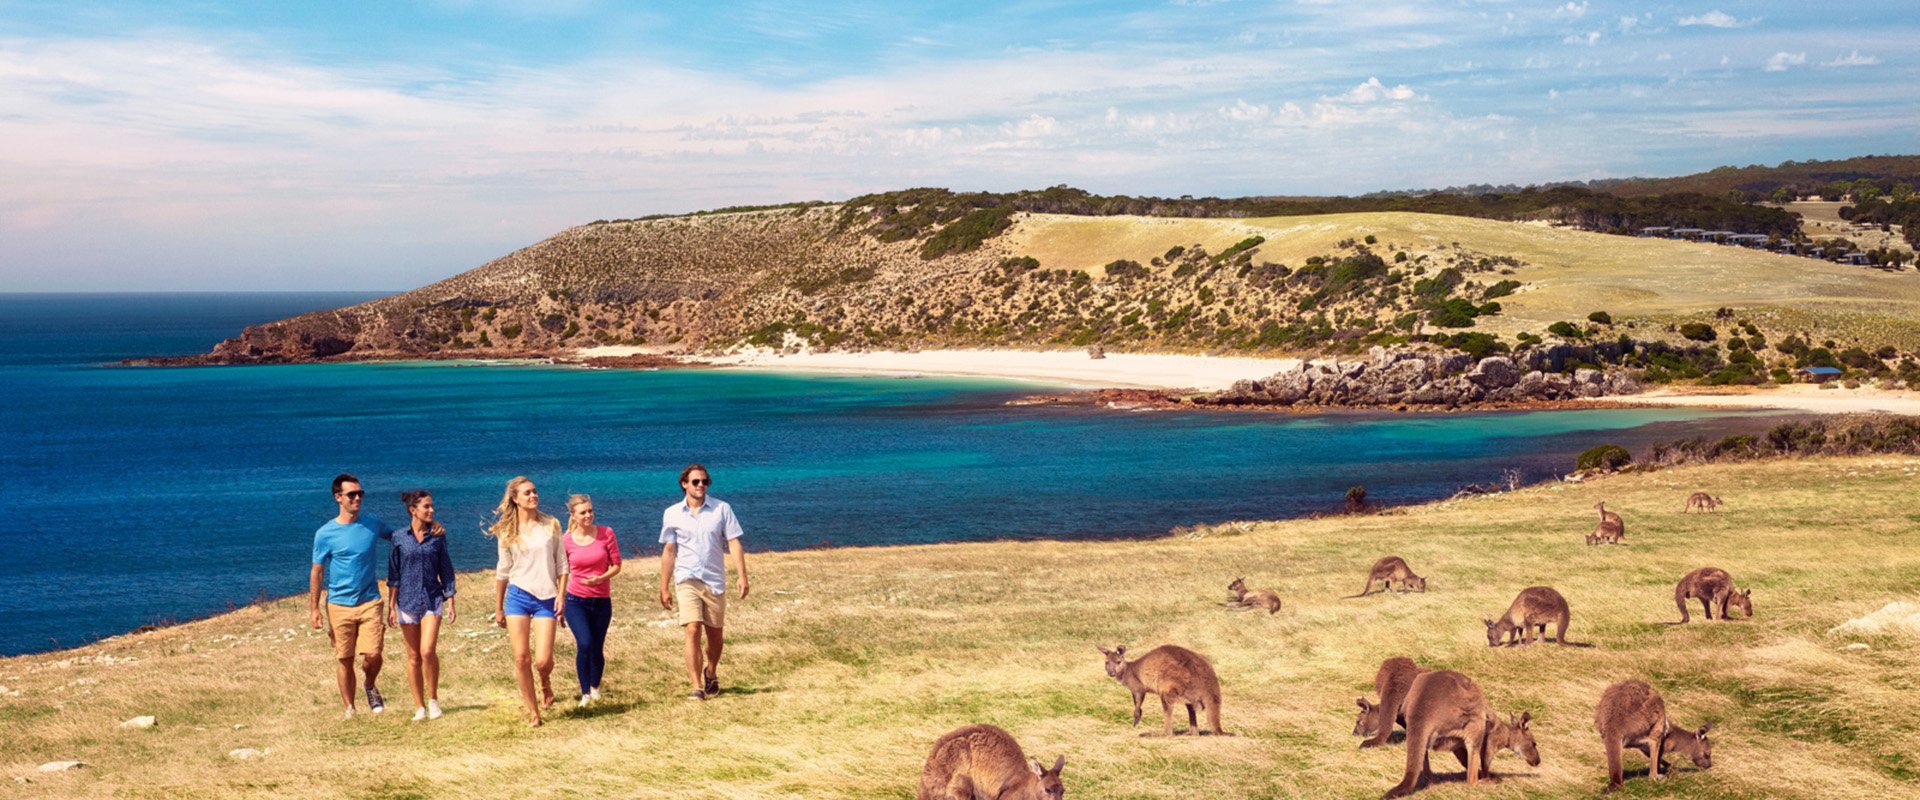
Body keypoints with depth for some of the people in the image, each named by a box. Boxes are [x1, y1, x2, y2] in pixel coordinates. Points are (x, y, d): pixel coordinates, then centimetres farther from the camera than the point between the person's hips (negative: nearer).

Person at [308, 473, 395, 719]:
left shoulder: (372, 524, 3)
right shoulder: (325, 534, -4)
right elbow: (317, 572, 1)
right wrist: (314, 608, -3)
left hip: (369, 602, 1)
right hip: (339, 605, -1)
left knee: (372, 655, -9)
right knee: (344, 660, 5)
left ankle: (370, 687, 23)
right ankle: (349, 709, 17)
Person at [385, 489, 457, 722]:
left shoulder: (437, 536, 3)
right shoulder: (400, 538, 1)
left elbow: (446, 570, 7)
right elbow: (394, 575, 4)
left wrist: (450, 602, 4)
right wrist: (391, 606, 1)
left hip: (432, 598, -1)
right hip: (407, 600, 1)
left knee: (428, 651, -15)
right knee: (413, 656, 6)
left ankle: (433, 699, 3)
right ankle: (419, 707, 14)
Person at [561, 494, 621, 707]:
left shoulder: (606, 533, -4)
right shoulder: (566, 541, -4)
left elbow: (616, 565, 0)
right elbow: (562, 572, 8)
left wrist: (600, 579, -19)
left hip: (601, 601, 1)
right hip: (576, 601, -1)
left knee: (597, 648, 9)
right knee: (584, 644, -19)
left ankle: (595, 687, 36)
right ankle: (585, 694, -7)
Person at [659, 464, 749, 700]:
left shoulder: (722, 509, 1)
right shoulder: (672, 514, 3)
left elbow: (734, 543, -1)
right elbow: (669, 551, 7)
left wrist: (742, 576, -11)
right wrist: (664, 588, 7)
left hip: (715, 581, 1)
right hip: (687, 580, -1)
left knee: (714, 634, 11)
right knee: (693, 631, -14)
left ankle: (711, 673, 37)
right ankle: (697, 687, -14)